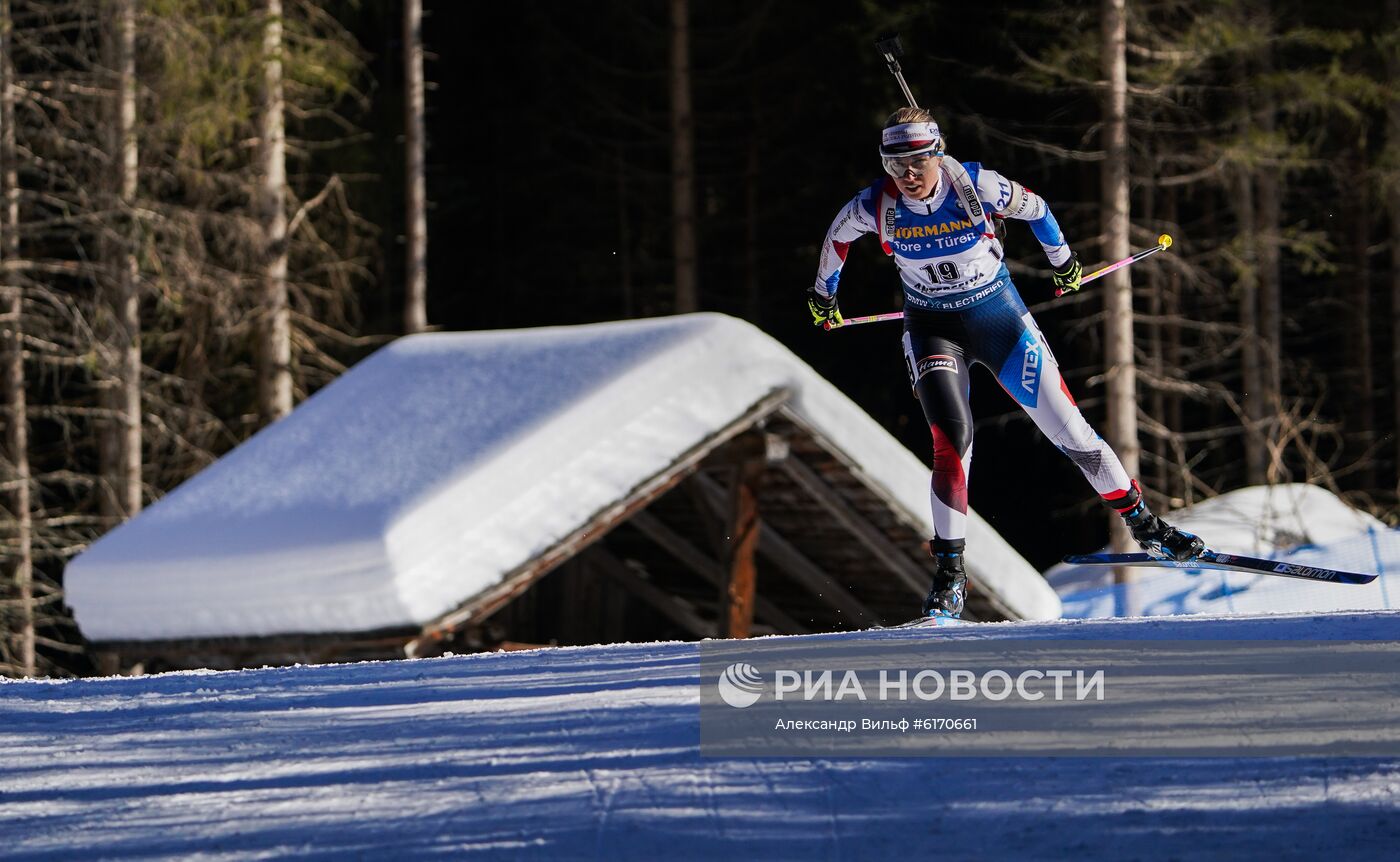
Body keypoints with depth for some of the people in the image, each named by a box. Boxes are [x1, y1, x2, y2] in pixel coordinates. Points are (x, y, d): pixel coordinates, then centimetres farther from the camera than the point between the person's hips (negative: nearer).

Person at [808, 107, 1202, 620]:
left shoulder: (978, 187, -21)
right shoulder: (876, 207, -18)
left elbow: (1033, 208, -1)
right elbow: (837, 235, 5)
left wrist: (1062, 259, 16)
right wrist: (823, 294, 21)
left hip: (998, 314, 0)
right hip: (932, 326, 0)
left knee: (1065, 426, 3)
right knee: (952, 438, -21)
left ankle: (1143, 524, 20)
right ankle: (949, 575, -15)